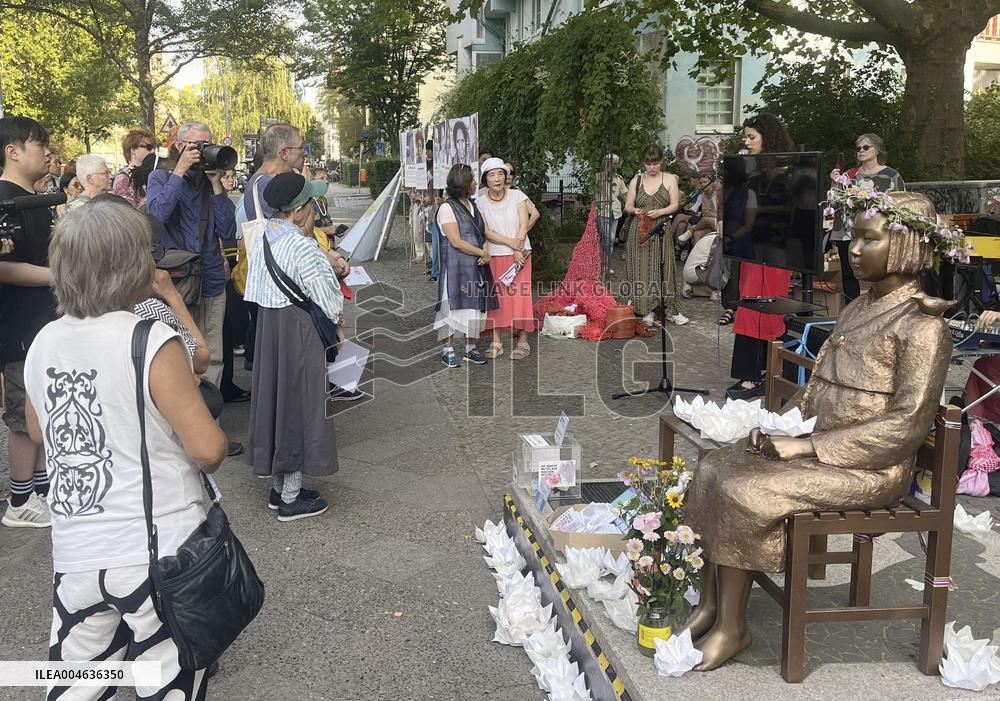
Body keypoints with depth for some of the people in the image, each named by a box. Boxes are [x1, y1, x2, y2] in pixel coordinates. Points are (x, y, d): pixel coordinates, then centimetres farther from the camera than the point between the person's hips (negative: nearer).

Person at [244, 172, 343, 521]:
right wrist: (336, 322, 0)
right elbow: (326, 299, -19)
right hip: (298, 331, -8)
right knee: (298, 404, 2)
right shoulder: (302, 247, -21)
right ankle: (291, 499, 11)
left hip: (267, 323, 8)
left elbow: (256, 287, 11)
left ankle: (279, 488, 28)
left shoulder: (263, 236, 4)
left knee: (275, 397, 16)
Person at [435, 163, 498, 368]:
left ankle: (471, 348, 18)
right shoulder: (447, 208, -9)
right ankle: (448, 350, 5)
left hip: (476, 266, 7)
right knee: (453, 305, -4)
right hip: (456, 266, -7)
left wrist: (485, 253, -7)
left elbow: (484, 234, 13)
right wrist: (482, 253, -10)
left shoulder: (473, 205, 16)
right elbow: (456, 241, -15)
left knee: (475, 305, 8)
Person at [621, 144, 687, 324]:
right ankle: (644, 308, 8)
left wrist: (659, 212, -17)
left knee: (663, 268, -1)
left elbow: (674, 205, 0)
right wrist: (636, 211, -13)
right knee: (640, 269, 0)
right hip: (639, 230, 1)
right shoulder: (636, 180, 9)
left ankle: (670, 310, 6)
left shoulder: (670, 179, 5)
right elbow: (628, 206, 9)